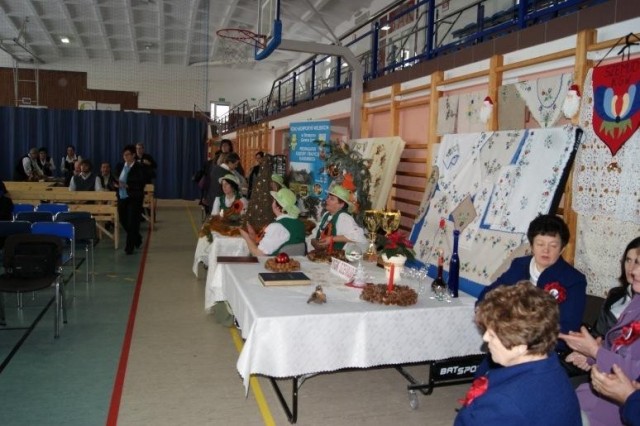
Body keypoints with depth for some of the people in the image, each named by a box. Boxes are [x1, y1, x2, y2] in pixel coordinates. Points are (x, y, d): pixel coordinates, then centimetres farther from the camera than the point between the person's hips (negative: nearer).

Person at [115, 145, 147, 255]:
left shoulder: (140, 168, -7)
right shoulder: (120, 166, 9)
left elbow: (141, 183, -14)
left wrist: (127, 186, -21)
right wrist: (117, 184, -8)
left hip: (134, 198, -6)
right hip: (122, 197, 6)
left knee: (132, 222, -5)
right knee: (123, 220, 12)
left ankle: (129, 247, 5)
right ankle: (137, 239, 36)